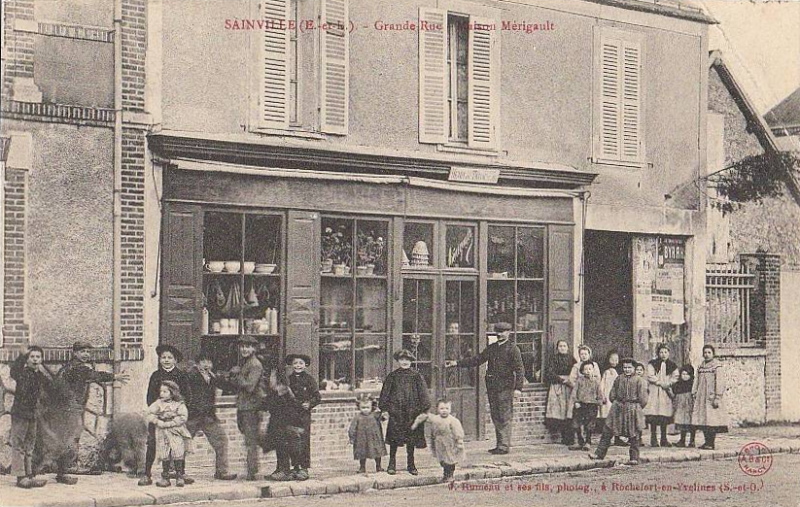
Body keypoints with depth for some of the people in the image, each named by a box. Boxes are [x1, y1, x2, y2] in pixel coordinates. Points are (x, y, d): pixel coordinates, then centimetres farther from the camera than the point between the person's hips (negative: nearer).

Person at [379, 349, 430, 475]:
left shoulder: (416, 376, 5)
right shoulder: (392, 376, 6)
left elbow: (423, 394, 5)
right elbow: (385, 393, 7)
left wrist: (424, 409, -2)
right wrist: (384, 409, 0)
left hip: (412, 412, 0)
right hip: (395, 411, 0)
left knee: (411, 439, 5)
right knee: (394, 439, -2)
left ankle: (411, 465, 16)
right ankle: (392, 464, 8)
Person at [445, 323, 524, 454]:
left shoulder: (513, 349, -3)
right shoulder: (491, 348, 17)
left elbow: (519, 369, -8)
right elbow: (477, 360, 19)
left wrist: (518, 388, -17)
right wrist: (457, 363, 12)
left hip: (505, 387, -7)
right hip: (492, 387, 7)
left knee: (505, 417, -6)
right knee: (496, 417, 7)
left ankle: (504, 446, -5)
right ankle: (500, 444, 12)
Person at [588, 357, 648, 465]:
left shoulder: (639, 380, -6)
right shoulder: (619, 379, 7)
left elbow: (643, 399, -7)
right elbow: (612, 395, 15)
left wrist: (636, 408, -1)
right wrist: (617, 404, 7)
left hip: (633, 409, -4)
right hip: (618, 410, 4)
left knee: (634, 436, 2)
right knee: (607, 431, 2)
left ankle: (634, 458, 11)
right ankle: (600, 453, 8)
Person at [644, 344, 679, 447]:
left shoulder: (672, 366, 13)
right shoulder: (652, 364, 4)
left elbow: (675, 377, 7)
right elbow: (650, 376, -5)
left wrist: (668, 384, -10)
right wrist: (661, 383, -11)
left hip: (666, 393, 3)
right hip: (654, 393, -3)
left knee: (665, 416, 1)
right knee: (653, 415, -8)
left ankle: (664, 439, 9)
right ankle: (653, 439, -3)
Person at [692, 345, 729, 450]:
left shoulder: (717, 366, -6)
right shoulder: (701, 367, 14)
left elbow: (720, 382, -12)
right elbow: (697, 381, 16)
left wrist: (717, 398, -17)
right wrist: (694, 395, 9)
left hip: (712, 396, -6)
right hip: (702, 397, 6)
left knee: (712, 420, -7)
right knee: (703, 419, 6)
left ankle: (711, 443, -3)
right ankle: (706, 442, 13)